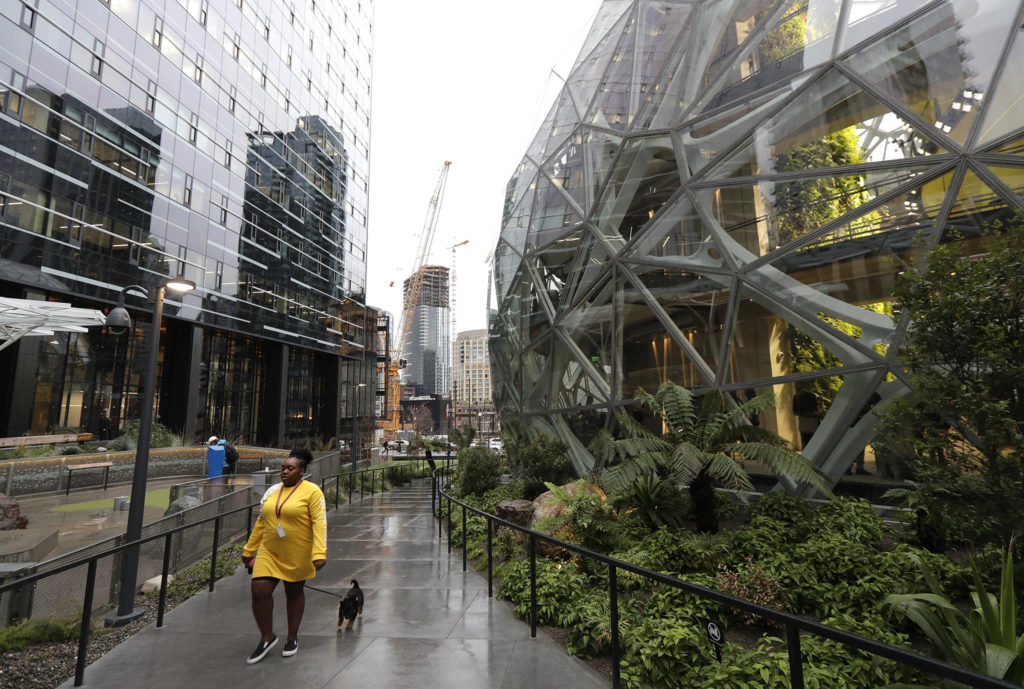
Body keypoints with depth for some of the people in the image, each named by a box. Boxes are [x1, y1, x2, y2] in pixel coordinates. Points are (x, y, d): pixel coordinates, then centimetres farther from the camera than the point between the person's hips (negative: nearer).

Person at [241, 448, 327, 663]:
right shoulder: (272, 491, 6)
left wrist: (319, 553, -24)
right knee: (259, 590, -5)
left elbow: (319, 523, -16)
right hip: (269, 553, 4)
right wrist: (249, 549, 18)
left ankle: (292, 638, 32)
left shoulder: (312, 491, -11)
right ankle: (267, 638, 19)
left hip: (298, 555, -4)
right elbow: (260, 522, 16)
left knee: (294, 593, 10)